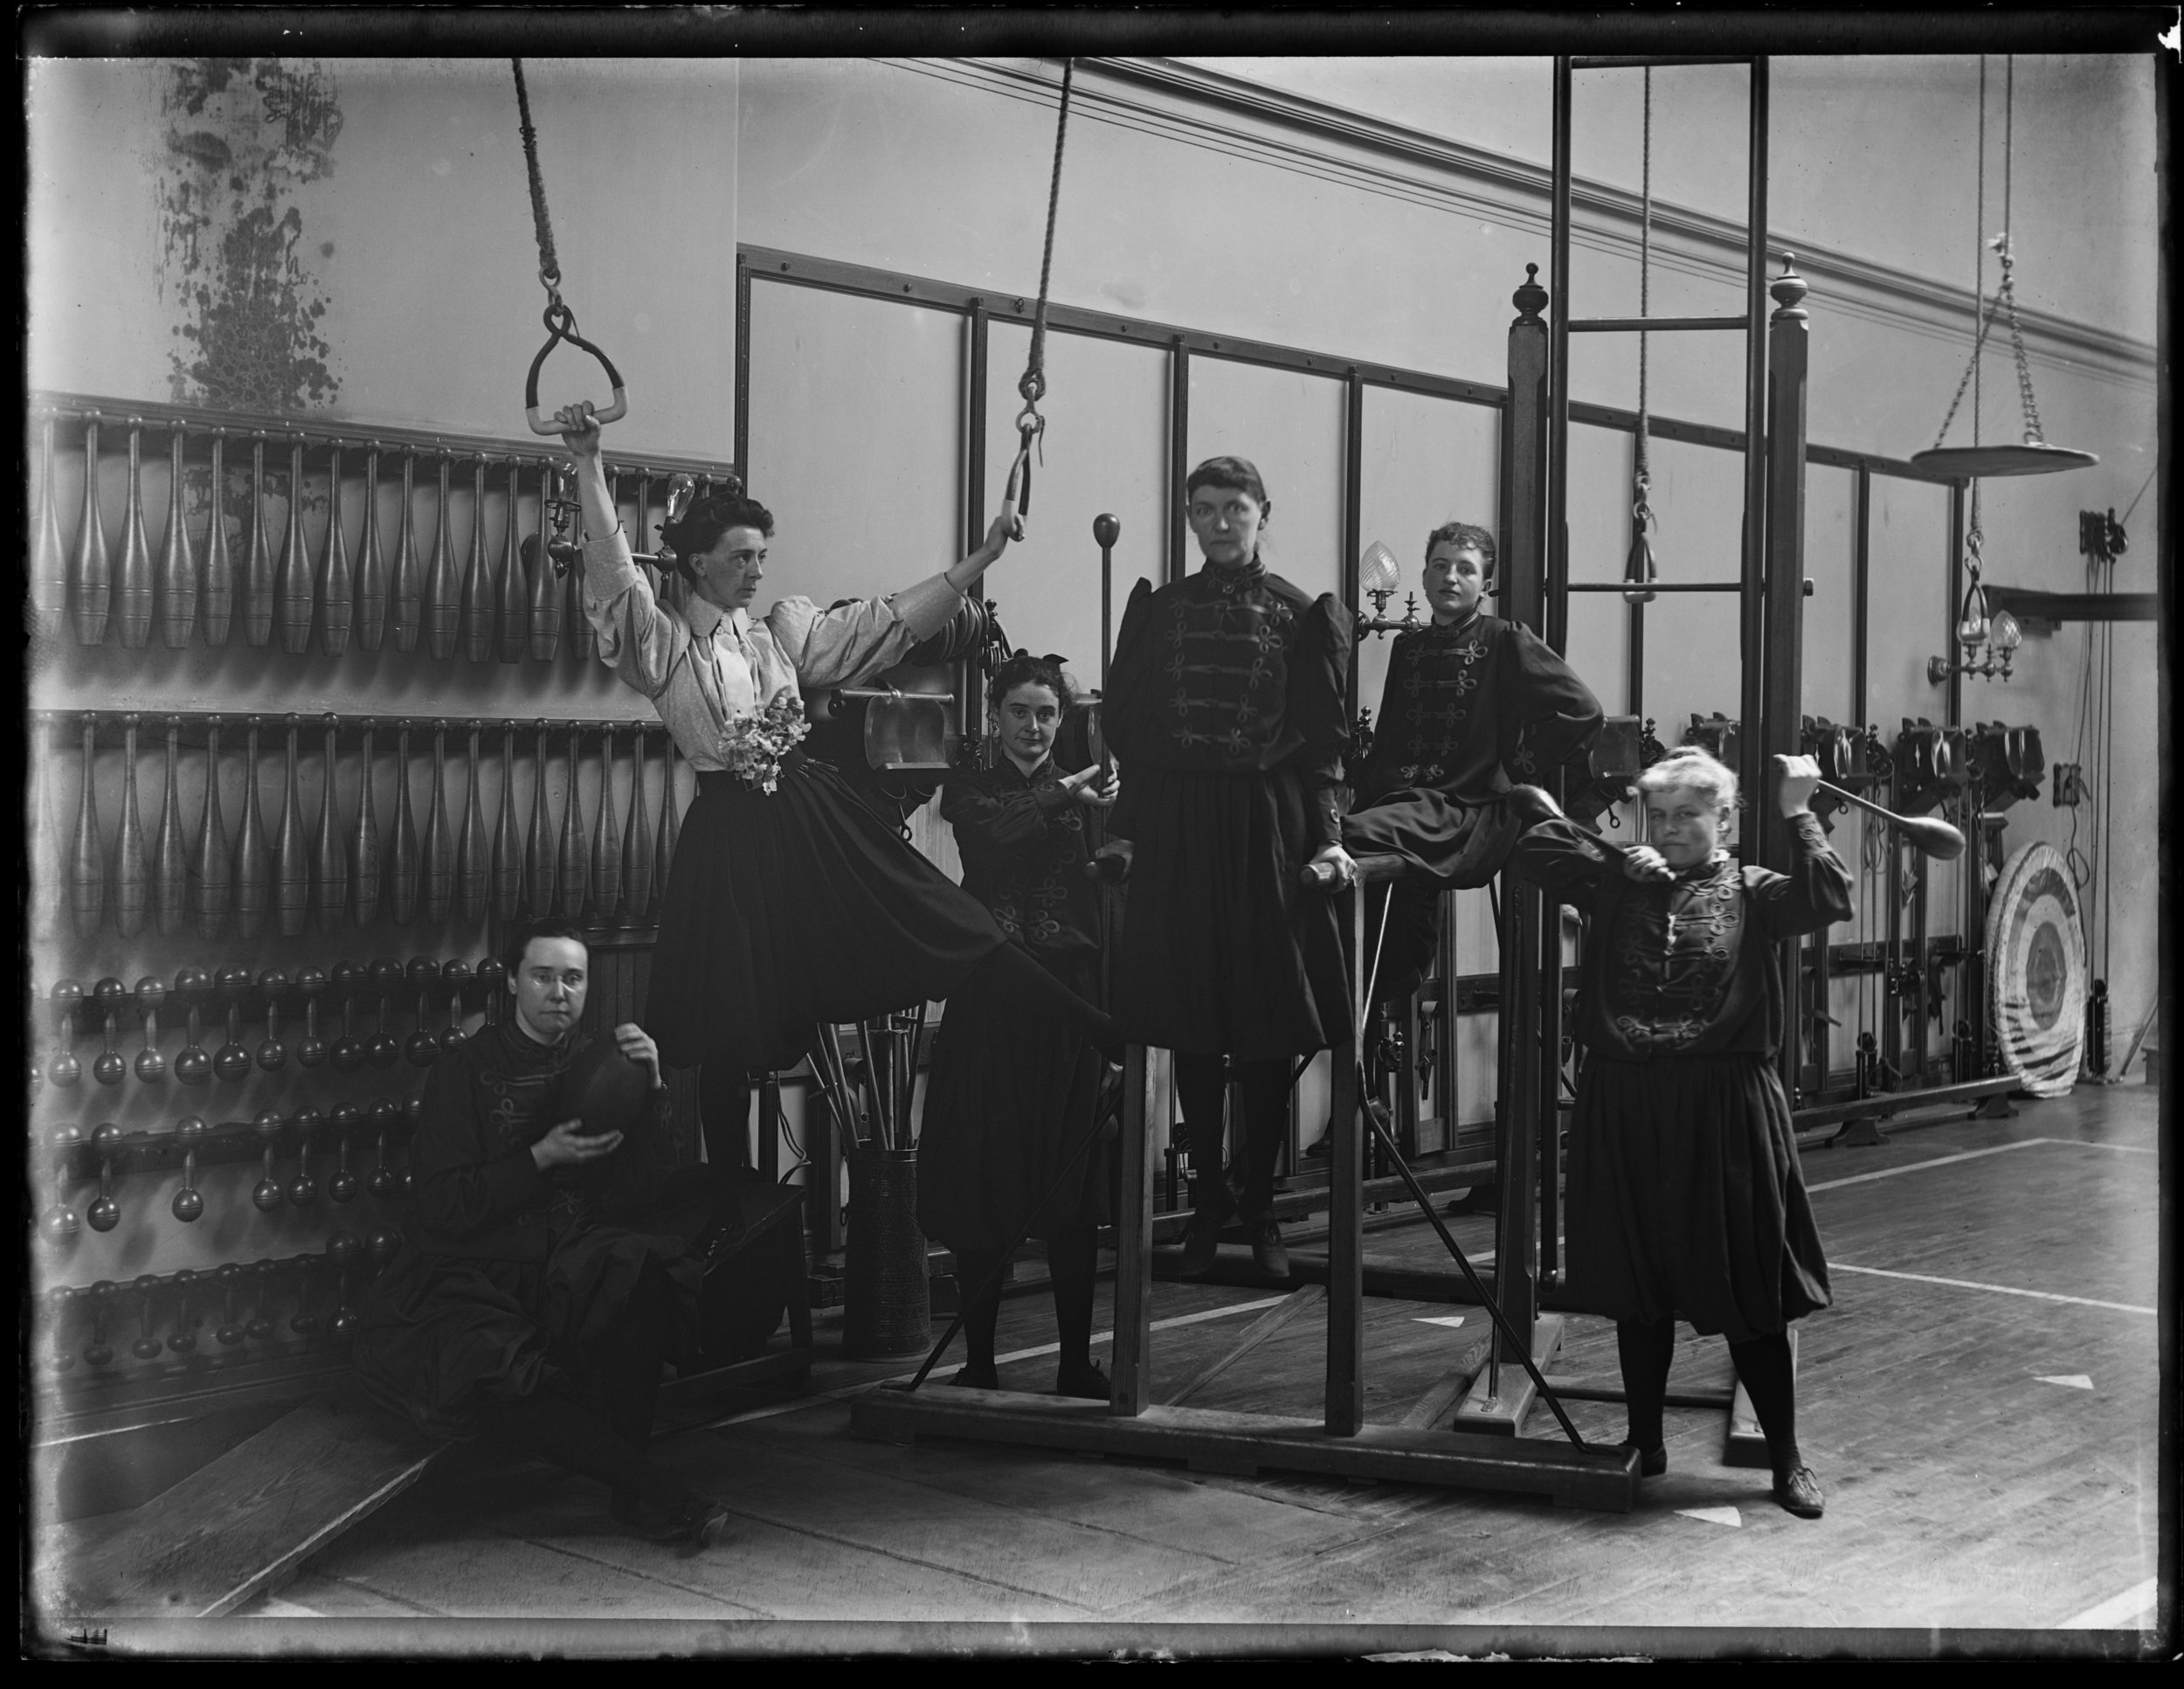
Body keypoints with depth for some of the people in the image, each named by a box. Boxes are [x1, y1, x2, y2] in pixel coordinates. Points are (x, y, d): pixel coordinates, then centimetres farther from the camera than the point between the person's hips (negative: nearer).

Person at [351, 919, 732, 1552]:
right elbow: (443, 1209, -8)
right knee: (493, 1374, -35)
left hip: (575, 1264, 3)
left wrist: (651, 1094, -9)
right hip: (478, 1274, -3)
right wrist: (543, 1157, -17)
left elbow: (650, 1191, 4)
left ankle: (631, 1488, -22)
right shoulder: (463, 1073, 1)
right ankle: (649, 1487, -28)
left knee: (645, 1276, -32)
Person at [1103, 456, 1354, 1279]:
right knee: (1190, 1026, 5)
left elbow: (1325, 737, -1)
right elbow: (1123, 723, 7)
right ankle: (1206, 1200, 15)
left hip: (1268, 831, -2)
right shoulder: (1158, 609, 10)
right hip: (1174, 833, 2)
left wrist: (1328, 833, -12)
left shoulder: (1301, 616, 3)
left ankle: (1259, 1204, 11)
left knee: (1270, 1024, 1)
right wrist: (1125, 825, -2)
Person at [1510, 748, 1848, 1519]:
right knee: (1635, 1289, 12)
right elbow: (1533, 850, -3)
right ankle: (1644, 1442, 28)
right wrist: (1621, 859, -6)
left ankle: (1786, 1457, 16)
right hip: (1624, 1111, 3)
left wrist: (1798, 816, -14)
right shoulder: (1617, 885, 7)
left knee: (1749, 1292, 4)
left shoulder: (1751, 893, 2)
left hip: (1723, 1114, -2)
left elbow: (1830, 900, -15)